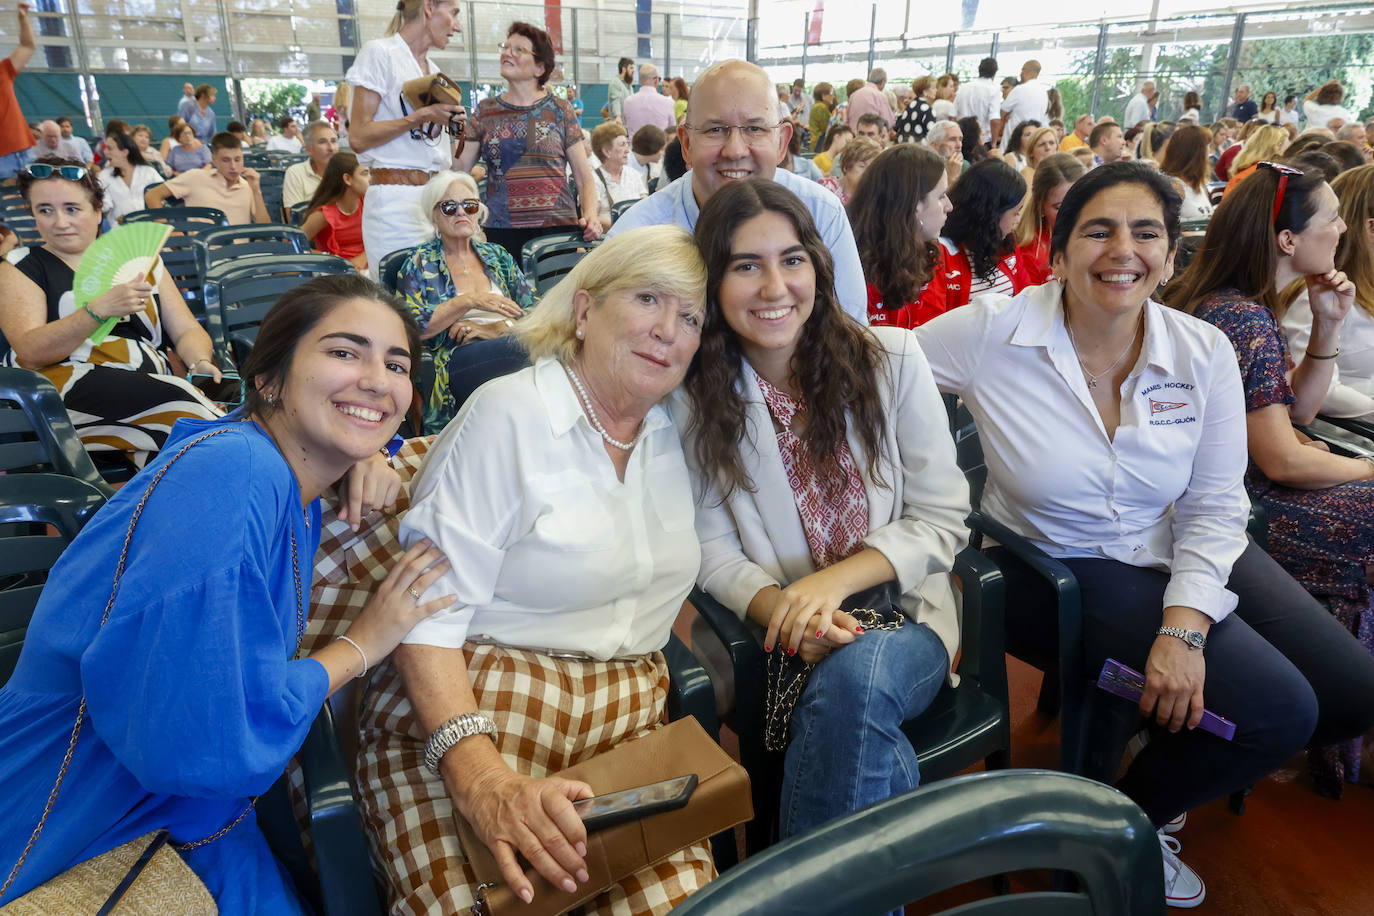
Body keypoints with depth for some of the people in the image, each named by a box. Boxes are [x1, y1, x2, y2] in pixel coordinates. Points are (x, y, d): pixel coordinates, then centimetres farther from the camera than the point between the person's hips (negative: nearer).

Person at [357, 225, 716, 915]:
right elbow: (429, 607, -14)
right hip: (469, 723, -4)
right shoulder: (509, 415, -9)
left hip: (628, 728, 5)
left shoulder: (676, 437, 10)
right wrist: (480, 774, -26)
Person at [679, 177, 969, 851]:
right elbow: (714, 551, -2)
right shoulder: (695, 398, 0)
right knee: (877, 757, -32)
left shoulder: (891, 359, -2)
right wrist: (782, 610, -23)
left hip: (903, 617, 1)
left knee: (854, 677, -34)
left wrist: (835, 580, -19)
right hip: (788, 641, 0)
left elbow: (943, 521, -3)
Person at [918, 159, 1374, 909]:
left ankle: (1176, 756, 28)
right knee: (1278, 711, -16)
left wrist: (1184, 626, -18)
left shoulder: (1205, 354, -7)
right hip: (1060, 568, -6)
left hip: (1182, 552, 6)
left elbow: (1215, 504, -5)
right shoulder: (993, 332, -18)